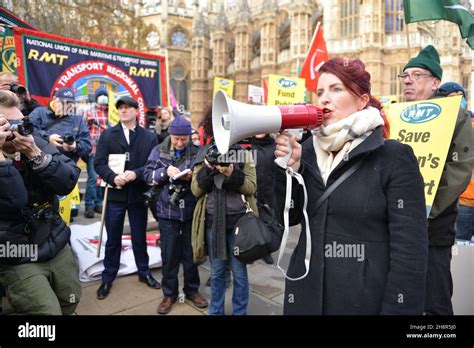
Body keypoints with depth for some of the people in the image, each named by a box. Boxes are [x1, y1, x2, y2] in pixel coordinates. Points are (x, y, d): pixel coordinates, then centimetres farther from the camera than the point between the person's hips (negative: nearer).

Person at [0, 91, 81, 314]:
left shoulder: (35, 143, -2)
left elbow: (68, 183, -11)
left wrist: (34, 153, -21)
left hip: (57, 246, 4)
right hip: (18, 259, -4)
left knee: (70, 306, 17)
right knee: (49, 312, -4)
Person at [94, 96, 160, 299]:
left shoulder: (149, 137, 1)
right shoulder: (107, 135, 2)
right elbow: (99, 163, -4)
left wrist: (136, 174, -21)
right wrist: (113, 177, -21)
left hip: (138, 194, 0)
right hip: (114, 193, 0)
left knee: (139, 237, 14)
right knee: (113, 239, 12)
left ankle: (144, 273, 33)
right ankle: (108, 277, 28)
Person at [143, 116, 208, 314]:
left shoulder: (197, 152, -3)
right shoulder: (159, 151, 1)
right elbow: (147, 175, -2)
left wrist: (194, 176, -19)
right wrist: (166, 171, -18)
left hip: (191, 211, 0)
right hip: (167, 211, 0)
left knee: (191, 253, 13)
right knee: (169, 254, 9)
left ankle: (192, 290, 32)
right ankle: (169, 293, 27)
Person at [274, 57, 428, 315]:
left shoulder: (395, 157, -11)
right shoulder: (308, 149, 1)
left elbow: (410, 250, -13)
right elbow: (289, 217, 2)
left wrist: (398, 309, -15)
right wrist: (289, 167, -12)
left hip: (366, 298, -4)